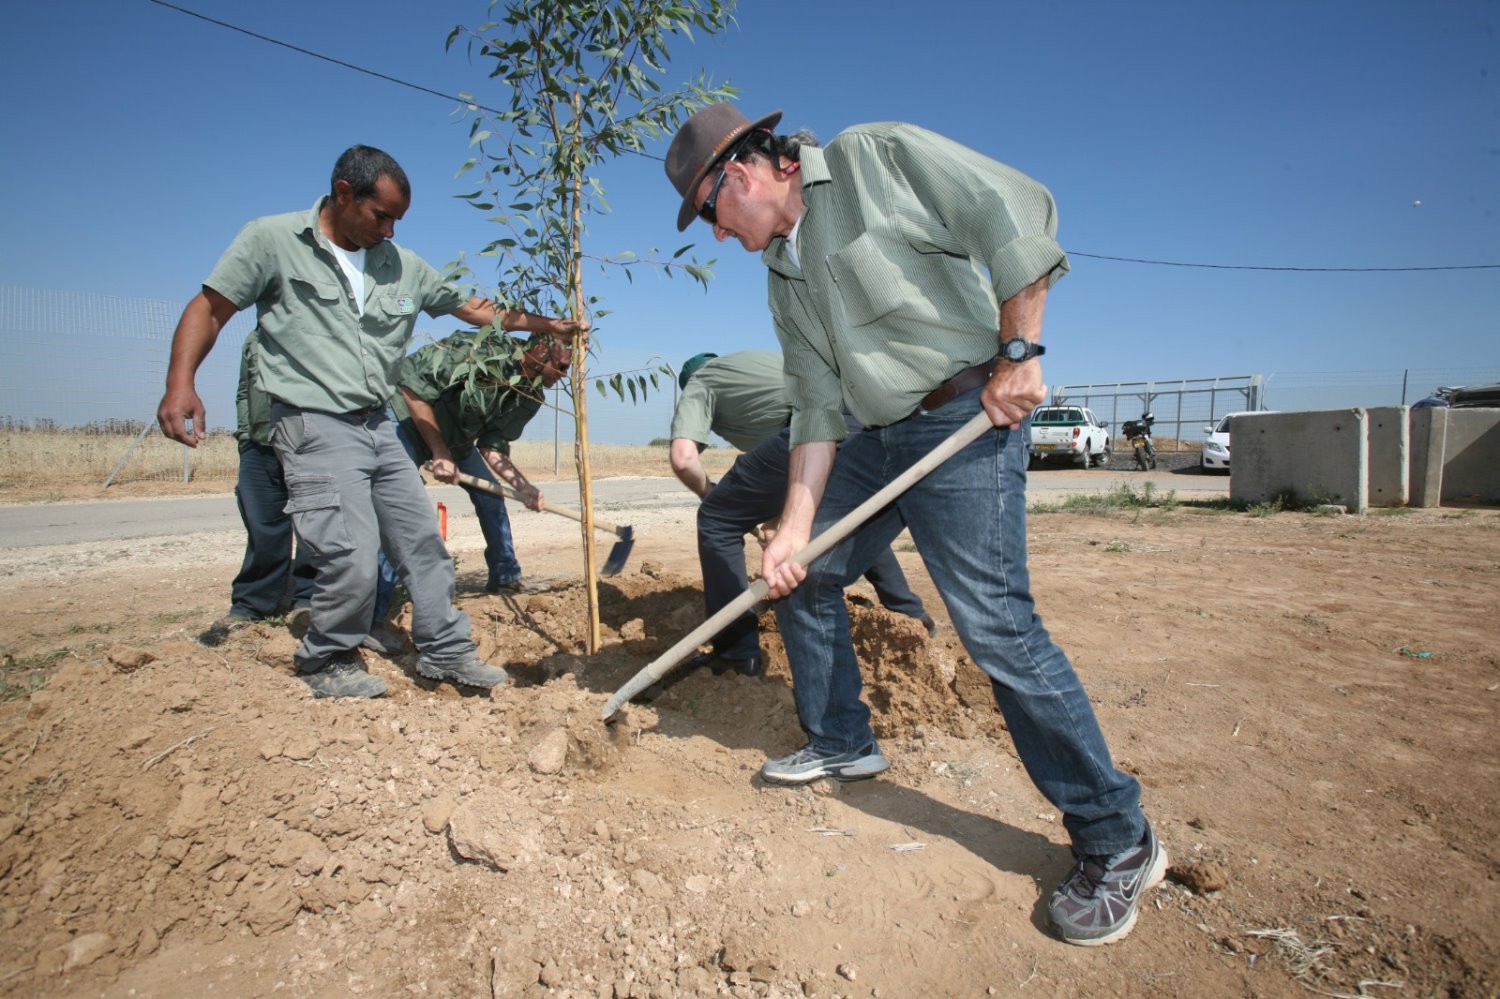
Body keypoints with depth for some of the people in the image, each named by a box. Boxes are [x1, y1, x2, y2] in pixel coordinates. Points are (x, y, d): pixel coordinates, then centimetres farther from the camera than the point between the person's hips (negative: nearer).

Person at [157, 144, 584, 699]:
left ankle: (445, 650, 21)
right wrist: (180, 382, -15)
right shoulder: (272, 240, -2)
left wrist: (545, 324, 12)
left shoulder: (404, 266, 11)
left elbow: (473, 308, 17)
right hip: (315, 426, -6)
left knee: (422, 540, 7)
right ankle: (325, 663, 11)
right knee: (354, 558, -14)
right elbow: (210, 308, -1)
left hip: (378, 426, 6)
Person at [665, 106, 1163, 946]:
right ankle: (841, 744, 31)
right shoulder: (784, 274, 15)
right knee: (802, 574, 12)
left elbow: (1017, 211, -11)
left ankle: (1118, 842, 2)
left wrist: (1017, 353, -15)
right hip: (878, 439, 9)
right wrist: (797, 523, 1)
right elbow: (816, 404, 9)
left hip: (967, 420, -8)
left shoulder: (874, 157, -5)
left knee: (996, 623, -15)